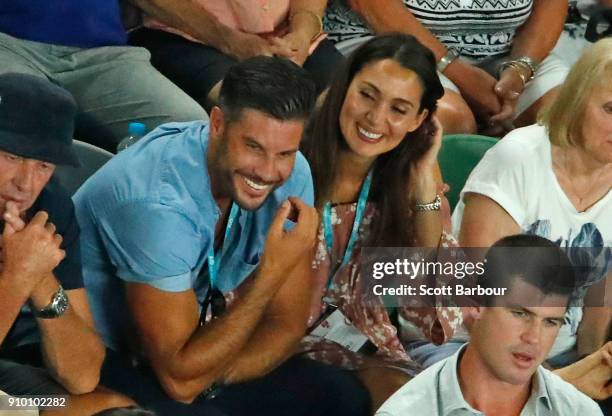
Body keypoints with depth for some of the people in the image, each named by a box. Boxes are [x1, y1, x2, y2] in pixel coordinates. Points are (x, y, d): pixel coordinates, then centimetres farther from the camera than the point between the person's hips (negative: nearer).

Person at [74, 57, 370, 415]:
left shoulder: (290, 174, -11)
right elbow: (180, 379, -29)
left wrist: (206, 380, -21)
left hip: (187, 348, 6)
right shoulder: (158, 201, -31)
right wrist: (272, 273, -31)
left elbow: (287, 323, -5)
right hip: (103, 360, -6)